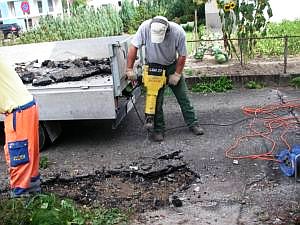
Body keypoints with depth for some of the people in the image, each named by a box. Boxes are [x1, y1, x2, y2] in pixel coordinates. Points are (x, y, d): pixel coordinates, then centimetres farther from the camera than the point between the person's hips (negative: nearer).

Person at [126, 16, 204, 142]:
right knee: (156, 100, -1)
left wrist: (176, 74, -13)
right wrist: (129, 69, -18)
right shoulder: (145, 27, -26)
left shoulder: (178, 32, -26)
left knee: (183, 97, 5)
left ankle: (193, 124, 17)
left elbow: (182, 55, -14)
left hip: (172, 66, 1)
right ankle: (158, 129, 11)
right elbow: (133, 47, -18)